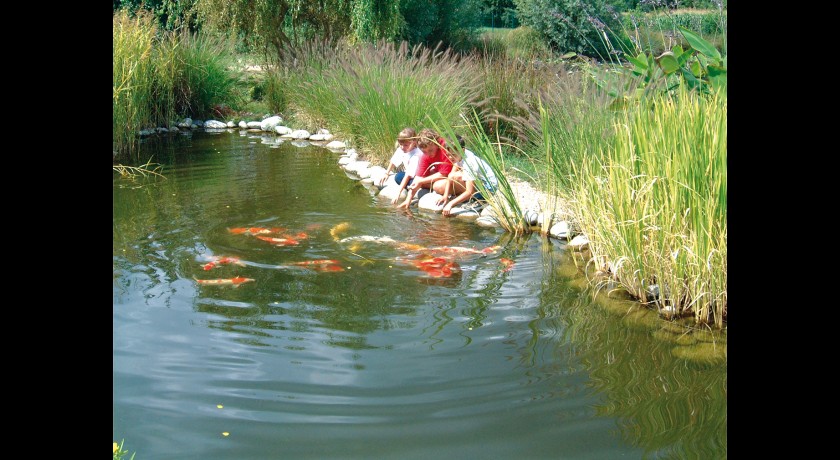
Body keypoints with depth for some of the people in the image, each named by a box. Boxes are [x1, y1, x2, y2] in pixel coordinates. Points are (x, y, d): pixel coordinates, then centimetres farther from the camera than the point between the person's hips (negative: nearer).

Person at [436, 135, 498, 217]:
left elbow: (469, 192, -35)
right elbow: (451, 174, -9)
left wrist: (451, 204, -39)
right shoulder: (459, 155, -11)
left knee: (456, 177, -33)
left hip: (488, 187, -8)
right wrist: (445, 195, -19)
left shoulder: (470, 163, -33)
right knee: (438, 187, -4)